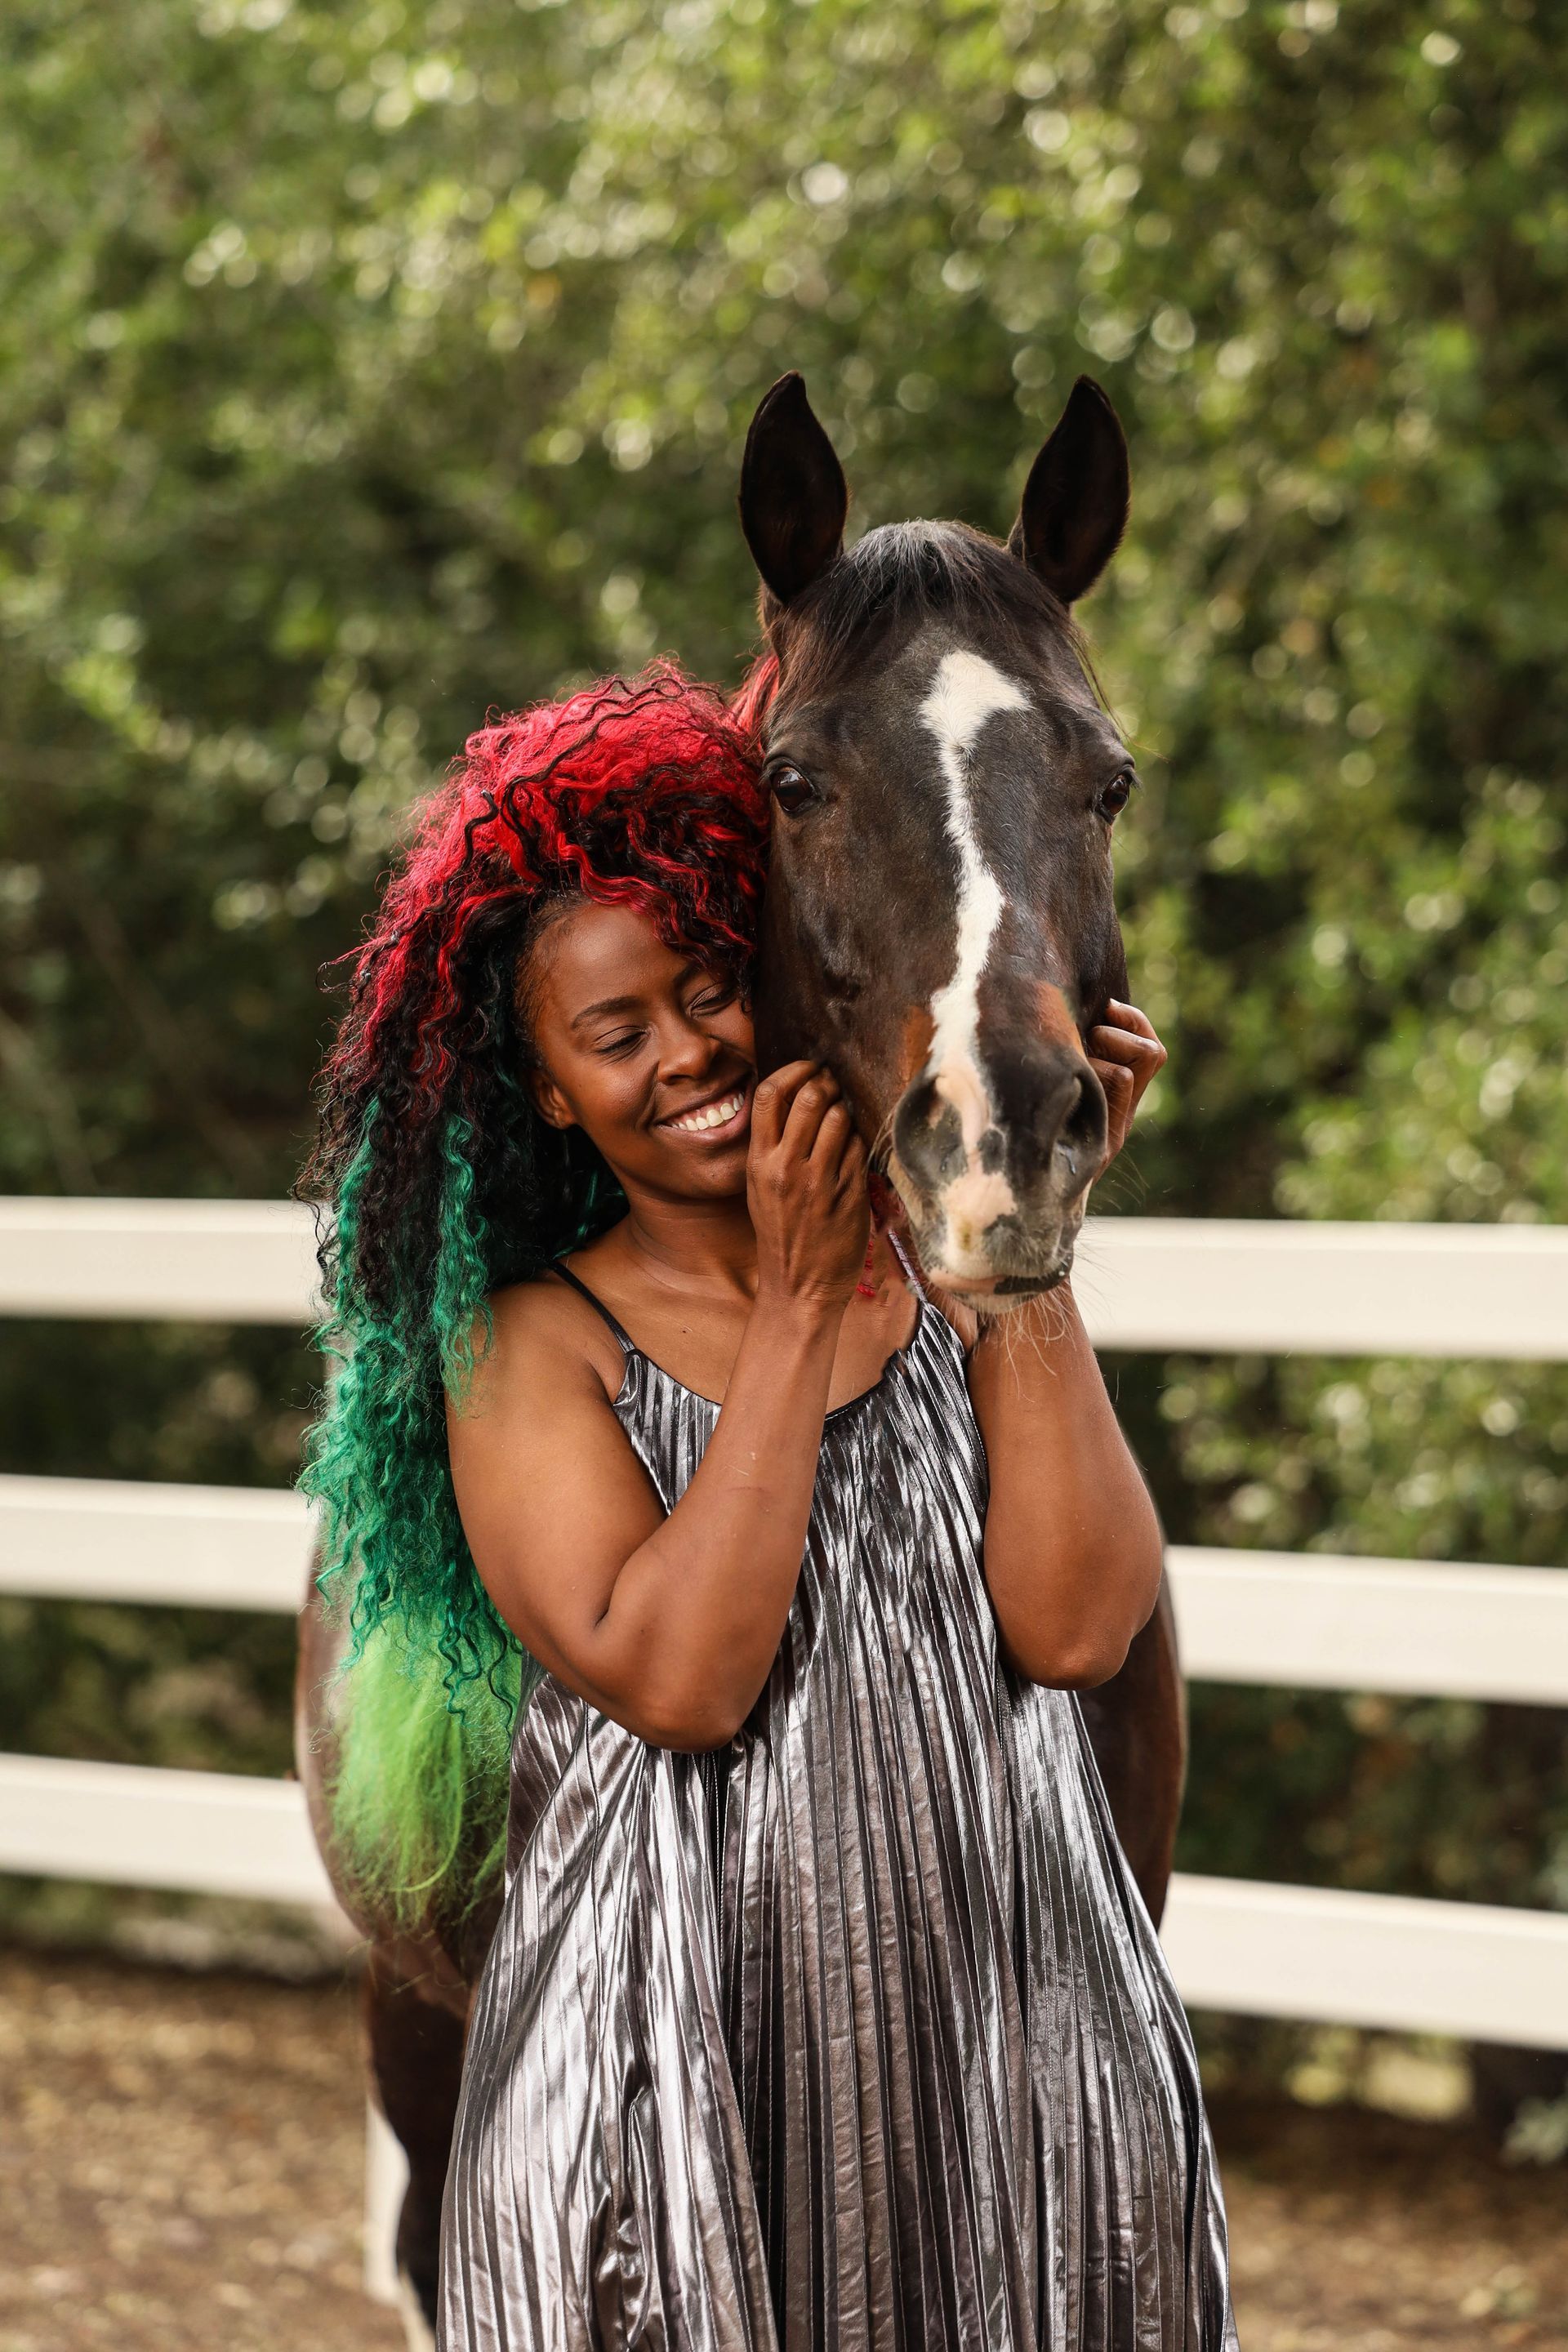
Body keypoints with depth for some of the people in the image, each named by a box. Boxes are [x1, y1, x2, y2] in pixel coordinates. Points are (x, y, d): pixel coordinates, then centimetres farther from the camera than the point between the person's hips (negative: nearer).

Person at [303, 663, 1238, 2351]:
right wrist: (798, 1306, -14)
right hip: (674, 2075, -2)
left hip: (1020, 2058, 2)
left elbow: (1074, 1629, -10)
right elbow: (676, 1681, -17)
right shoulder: (530, 1348, -2)